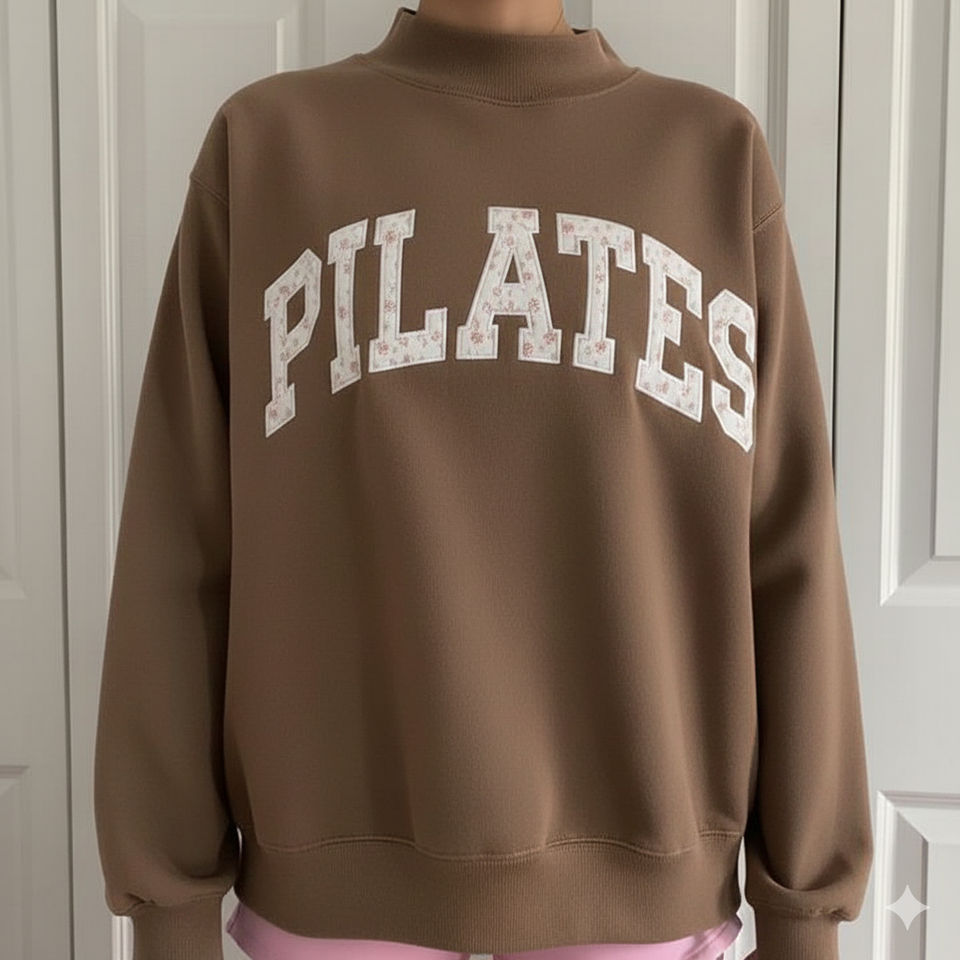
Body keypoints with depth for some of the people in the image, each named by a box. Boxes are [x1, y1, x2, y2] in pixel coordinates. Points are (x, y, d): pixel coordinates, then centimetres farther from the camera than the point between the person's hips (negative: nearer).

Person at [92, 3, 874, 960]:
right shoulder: (260, 146, 2)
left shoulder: (718, 155, 3)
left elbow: (787, 553, 1)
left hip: (635, 872, 1)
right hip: (342, 871, 0)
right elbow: (180, 548, 0)